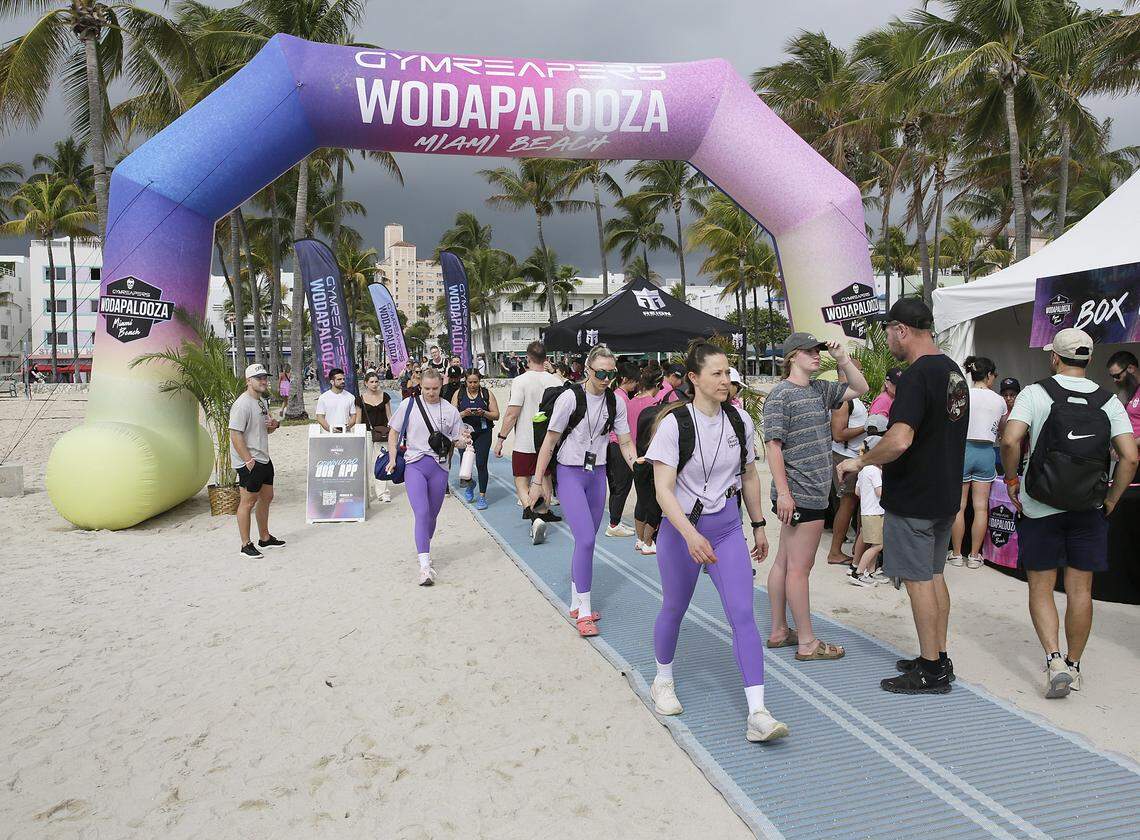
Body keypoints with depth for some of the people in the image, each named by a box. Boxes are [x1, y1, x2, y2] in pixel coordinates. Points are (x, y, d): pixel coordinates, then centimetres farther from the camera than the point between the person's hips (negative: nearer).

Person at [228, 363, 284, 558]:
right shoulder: (242, 404, -16)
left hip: (264, 459, 10)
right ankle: (246, 545, 5)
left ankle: (265, 538, 31)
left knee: (266, 498, 18)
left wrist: (274, 425, 3)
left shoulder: (263, 402, 14)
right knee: (248, 502, -3)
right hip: (250, 463, -10)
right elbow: (235, 435, -22)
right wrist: (248, 460, -23)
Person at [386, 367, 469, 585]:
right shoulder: (409, 404, 2)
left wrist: (463, 441, -14)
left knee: (432, 515, 13)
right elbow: (393, 432, 9)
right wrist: (393, 458, 0)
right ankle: (424, 565, -18)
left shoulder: (451, 411, 5)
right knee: (421, 513, -15)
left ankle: (425, 549, 38)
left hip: (439, 467, 2)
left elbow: (457, 441, 9)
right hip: (414, 464, -2)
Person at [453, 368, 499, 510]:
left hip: (483, 433, -1)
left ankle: (482, 497, 4)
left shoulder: (487, 394, 3)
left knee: (481, 464, -6)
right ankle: (469, 485, 37)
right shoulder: (459, 394, 5)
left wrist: (483, 413, -17)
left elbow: (496, 415, 1)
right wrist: (464, 413, -17)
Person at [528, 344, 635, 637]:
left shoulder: (615, 402, 2)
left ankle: (576, 605, 24)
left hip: (597, 475, 5)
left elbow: (625, 442, 6)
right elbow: (550, 440, -9)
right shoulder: (570, 397, -13)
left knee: (586, 541, 10)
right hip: (570, 474, -5)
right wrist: (538, 482, -9)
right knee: (586, 539, -15)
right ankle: (584, 612, -4)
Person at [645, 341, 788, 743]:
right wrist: (691, 535, -34)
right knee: (674, 608, 13)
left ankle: (758, 714, -4)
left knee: (743, 614, -6)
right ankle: (663, 680, 40)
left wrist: (759, 526, 16)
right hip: (681, 528, -3)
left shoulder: (740, 421, -2)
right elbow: (663, 489, -23)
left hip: (727, 527, 3)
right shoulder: (673, 424, -16)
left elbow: (749, 477, 12)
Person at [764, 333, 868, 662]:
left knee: (784, 563, 14)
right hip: (800, 495, -9)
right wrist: (783, 493, -20)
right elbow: (773, 446, -16)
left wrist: (842, 358, 9)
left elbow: (860, 388, 23)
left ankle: (778, 631, 23)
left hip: (813, 492, 9)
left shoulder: (820, 389, 14)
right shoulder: (781, 395, -11)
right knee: (799, 568, -2)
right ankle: (807, 643, 6)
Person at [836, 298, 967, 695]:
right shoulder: (953, 371, 11)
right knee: (934, 574, 17)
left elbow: (900, 440, -31)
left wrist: (861, 461, -18)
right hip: (945, 494, 10)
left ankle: (930, 671, 8)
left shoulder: (916, 375, -21)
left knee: (919, 580, -1)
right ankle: (938, 659, 27)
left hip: (913, 498, -10)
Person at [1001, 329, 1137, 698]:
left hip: (1039, 508, -2)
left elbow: (1010, 441, -21)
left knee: (1041, 587, 8)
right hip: (1089, 511, 3)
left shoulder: (1036, 393, -8)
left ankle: (1054, 658, -7)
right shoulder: (1108, 401, 1)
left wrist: (1011, 479, -5)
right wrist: (1110, 501, 4)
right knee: (1080, 590, 11)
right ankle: (1073, 665, 21)